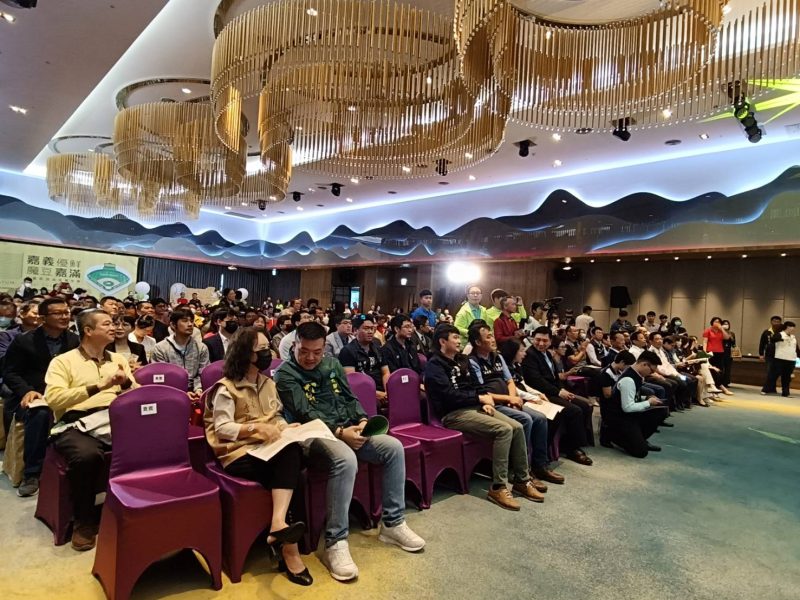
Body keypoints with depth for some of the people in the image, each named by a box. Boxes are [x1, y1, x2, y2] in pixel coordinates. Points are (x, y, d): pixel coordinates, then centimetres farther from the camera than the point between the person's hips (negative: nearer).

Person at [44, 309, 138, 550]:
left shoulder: (118, 359, 23)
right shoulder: (62, 361, 9)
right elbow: (54, 400, -7)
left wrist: (127, 383, -3)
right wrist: (98, 386, -13)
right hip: (78, 424, -3)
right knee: (86, 456, -37)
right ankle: (84, 520, -10)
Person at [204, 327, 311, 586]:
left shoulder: (268, 384, 17)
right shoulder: (226, 388, -6)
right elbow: (222, 428, -14)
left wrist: (286, 427, -3)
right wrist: (257, 428, -25)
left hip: (269, 448, 6)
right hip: (239, 453, -5)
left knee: (293, 452, -31)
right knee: (288, 467, -30)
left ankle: (278, 526, -39)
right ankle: (287, 544, -21)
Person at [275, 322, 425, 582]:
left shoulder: (332, 363, 13)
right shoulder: (285, 374, -6)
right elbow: (305, 414, -16)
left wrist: (362, 420, -4)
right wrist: (339, 432, -26)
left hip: (348, 430, 7)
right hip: (314, 436, -7)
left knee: (394, 447, -11)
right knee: (346, 460, -37)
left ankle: (392, 523, 2)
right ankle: (335, 543, -25)